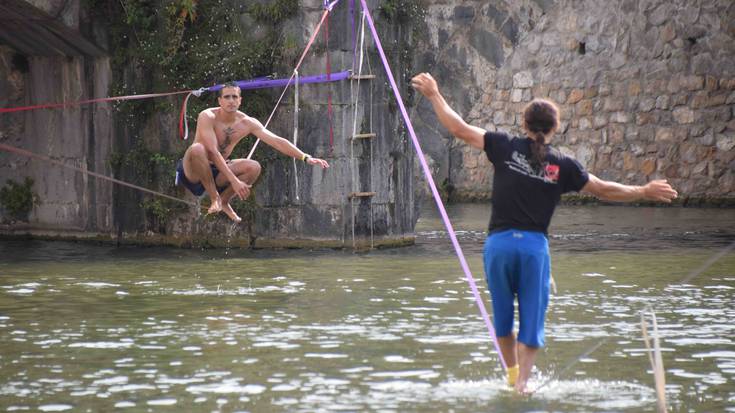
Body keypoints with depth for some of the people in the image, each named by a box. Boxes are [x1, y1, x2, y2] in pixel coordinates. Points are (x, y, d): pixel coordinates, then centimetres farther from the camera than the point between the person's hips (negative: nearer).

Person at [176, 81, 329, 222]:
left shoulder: (247, 123, -5)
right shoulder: (208, 117, -20)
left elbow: (277, 141, -8)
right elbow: (213, 152, -29)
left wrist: (306, 158, -18)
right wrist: (234, 181, -36)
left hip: (217, 172, 5)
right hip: (194, 172, -5)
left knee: (254, 167, -18)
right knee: (197, 148, -37)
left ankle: (224, 201, -1)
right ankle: (214, 198, -20)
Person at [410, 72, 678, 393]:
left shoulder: (507, 147, 0)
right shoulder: (561, 165, 1)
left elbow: (459, 129, 2)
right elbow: (604, 190, 9)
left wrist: (433, 94, 14)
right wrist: (645, 192, 21)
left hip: (498, 242, 1)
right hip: (535, 245, -1)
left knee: (503, 316, 17)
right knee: (532, 318, 8)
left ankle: (513, 374, 28)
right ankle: (523, 379, -1)